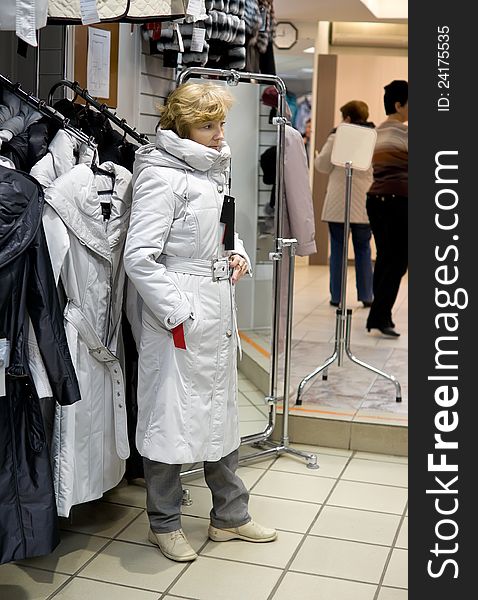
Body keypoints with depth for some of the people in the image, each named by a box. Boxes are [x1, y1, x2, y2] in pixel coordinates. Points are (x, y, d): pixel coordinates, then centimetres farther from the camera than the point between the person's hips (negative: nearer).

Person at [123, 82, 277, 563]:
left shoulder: (212, 170, 11)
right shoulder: (162, 177, -15)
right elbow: (139, 257, -21)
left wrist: (236, 251, 5)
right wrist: (178, 316, -20)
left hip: (219, 312, 9)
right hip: (181, 318, -9)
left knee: (222, 411, 17)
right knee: (171, 416, 4)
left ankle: (230, 515, 33)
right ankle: (164, 523, 23)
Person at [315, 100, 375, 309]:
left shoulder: (338, 136, -6)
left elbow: (323, 165, 1)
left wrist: (317, 157, 22)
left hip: (339, 203, -2)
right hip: (364, 203, 3)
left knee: (337, 249, 5)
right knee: (363, 249, 12)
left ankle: (336, 295, 8)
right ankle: (366, 296, 13)